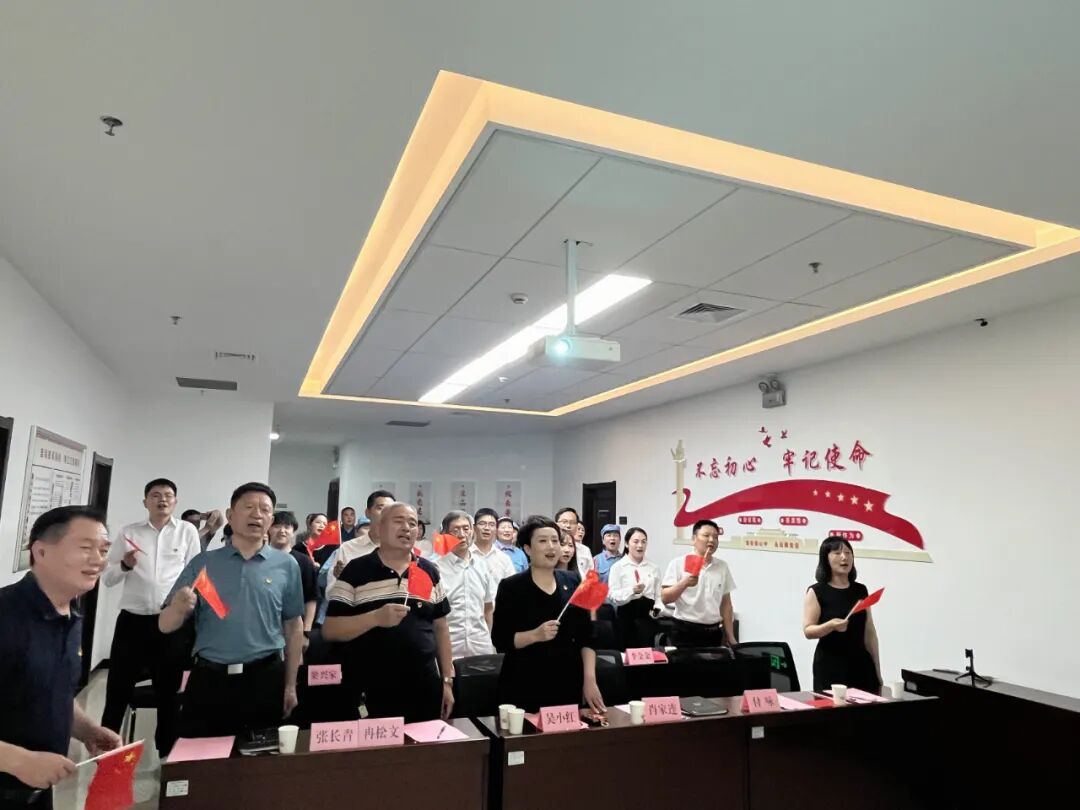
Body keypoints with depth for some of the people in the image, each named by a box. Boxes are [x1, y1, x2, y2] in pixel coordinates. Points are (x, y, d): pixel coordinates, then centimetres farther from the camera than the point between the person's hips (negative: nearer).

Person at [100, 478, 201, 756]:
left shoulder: (187, 531, 2)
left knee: (169, 692, 12)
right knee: (118, 690, 9)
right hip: (132, 621, 1)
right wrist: (124, 565, -14)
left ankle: (167, 754, 26)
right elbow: (107, 578, 7)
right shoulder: (128, 532, 4)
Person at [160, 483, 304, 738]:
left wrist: (290, 685, 6)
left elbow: (293, 627, 6)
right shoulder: (203, 563, 4)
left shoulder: (286, 565, 1)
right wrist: (178, 608, -19)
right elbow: (165, 626, 3)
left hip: (265, 679, 0)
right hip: (208, 679, 1)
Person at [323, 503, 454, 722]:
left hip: (425, 690, 3)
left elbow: (440, 628, 12)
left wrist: (447, 680, 8)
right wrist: (376, 617, -23)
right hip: (372, 694, -3)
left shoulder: (430, 572, 7)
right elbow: (330, 630, -8)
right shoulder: (356, 571, -4)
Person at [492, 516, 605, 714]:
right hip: (524, 687, -3)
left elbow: (586, 636, 6)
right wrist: (536, 635, -22)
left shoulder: (573, 583, 4)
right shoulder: (511, 587, -6)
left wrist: (590, 679, -3)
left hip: (568, 685, 3)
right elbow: (500, 640, -8)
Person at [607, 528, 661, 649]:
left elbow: (658, 595, 12)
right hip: (627, 614, -3)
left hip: (648, 614, 3)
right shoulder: (618, 566, 0)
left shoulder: (654, 568, 13)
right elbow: (613, 596, -10)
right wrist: (632, 591, -25)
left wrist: (657, 609, -8)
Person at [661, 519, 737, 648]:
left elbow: (726, 604, 12)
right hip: (685, 632, -4)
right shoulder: (678, 564, -5)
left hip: (713, 633, 4)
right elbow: (665, 598, -11)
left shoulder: (722, 567, 8)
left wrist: (730, 637, 9)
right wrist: (684, 583, -26)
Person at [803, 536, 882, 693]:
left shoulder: (861, 590, 9)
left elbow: (869, 632, 12)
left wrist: (877, 670, 13)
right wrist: (831, 625, -28)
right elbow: (808, 631, -10)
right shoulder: (816, 592, -5)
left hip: (861, 663, 4)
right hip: (830, 665, -4)